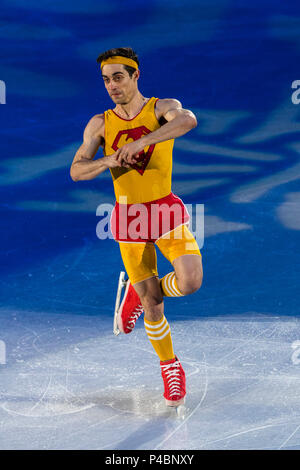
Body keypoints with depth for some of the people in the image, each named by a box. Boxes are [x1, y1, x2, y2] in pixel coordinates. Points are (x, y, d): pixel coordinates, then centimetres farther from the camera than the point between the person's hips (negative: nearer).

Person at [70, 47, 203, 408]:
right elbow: (76, 171, -3)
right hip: (128, 217, 1)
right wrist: (108, 161, -23)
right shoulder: (99, 124, 3)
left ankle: (138, 293, 10)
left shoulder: (162, 107, -4)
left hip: (166, 209, -1)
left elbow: (187, 120, -28)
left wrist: (140, 142, -38)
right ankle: (170, 367, 25)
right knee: (152, 306, 2)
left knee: (190, 281, -22)